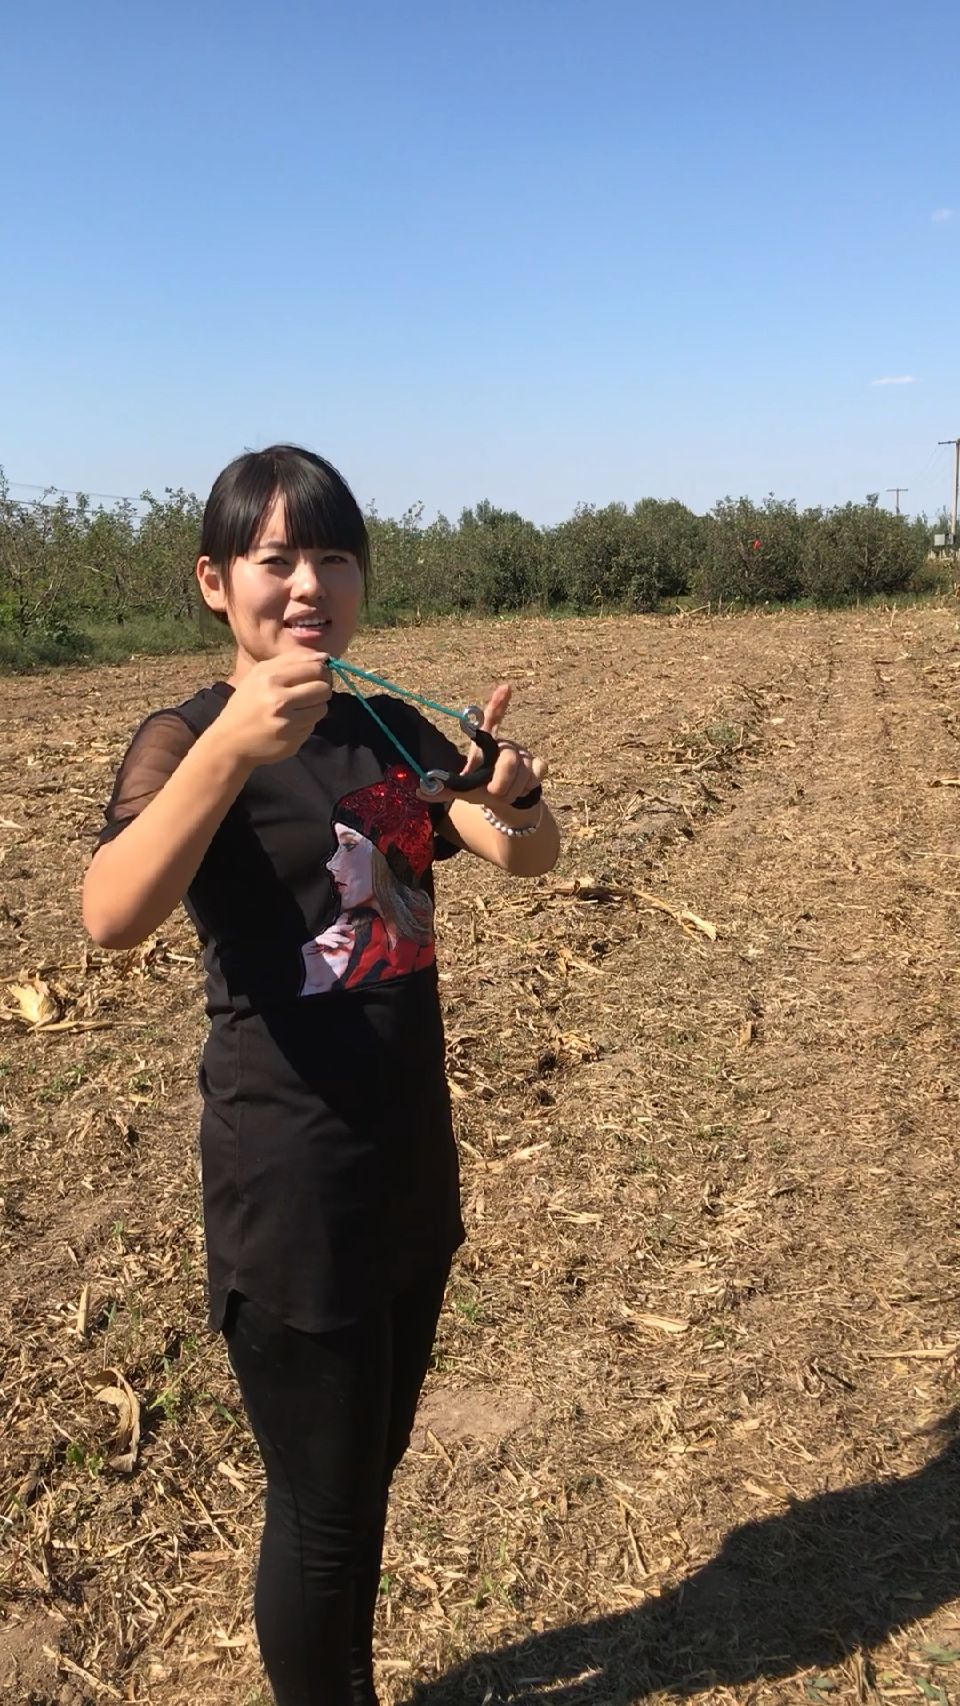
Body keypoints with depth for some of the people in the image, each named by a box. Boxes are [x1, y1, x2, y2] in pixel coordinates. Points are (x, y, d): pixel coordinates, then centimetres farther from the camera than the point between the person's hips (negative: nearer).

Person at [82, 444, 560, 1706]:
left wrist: (515, 797, -22)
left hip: (411, 1158, 6)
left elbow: (529, 858, -1)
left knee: (371, 1470, 23)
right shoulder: (186, 737, -12)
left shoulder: (393, 732, 7)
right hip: (288, 1179, -6)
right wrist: (230, 746, -43)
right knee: (321, 1505, 9)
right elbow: (113, 916, -30)